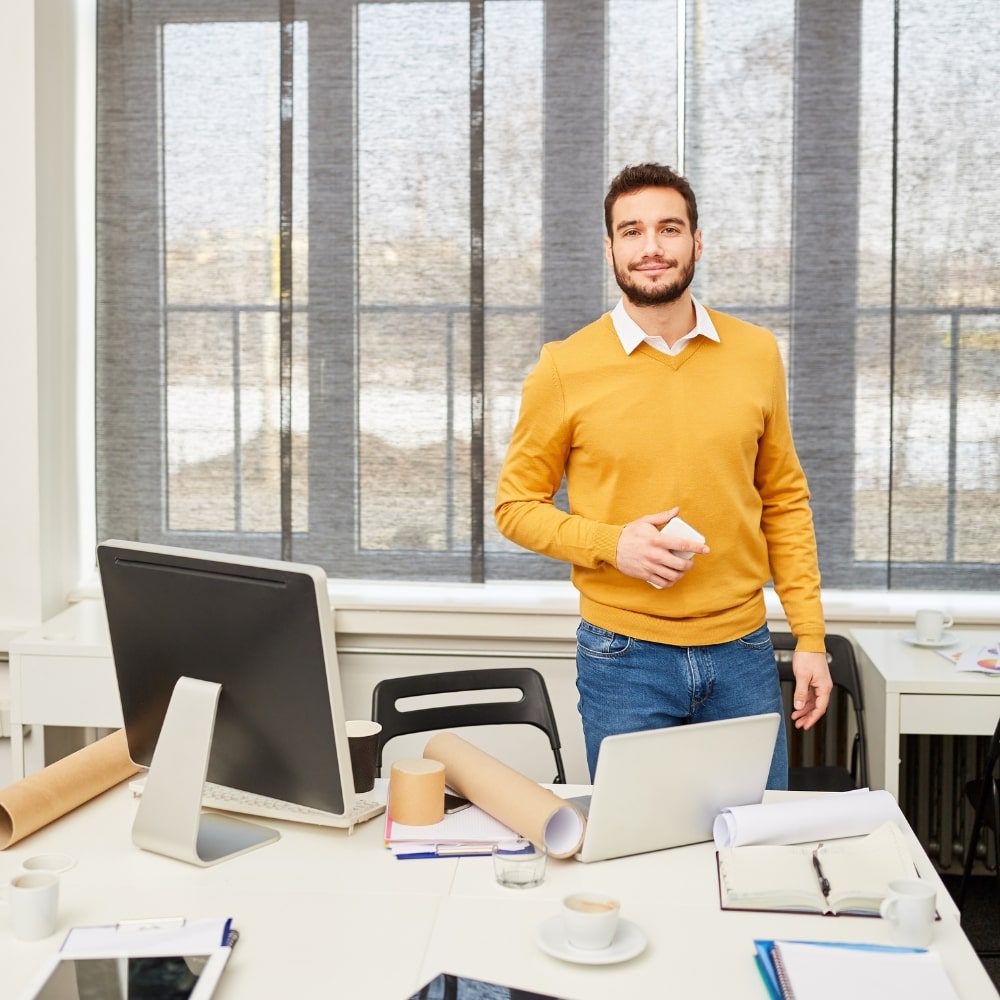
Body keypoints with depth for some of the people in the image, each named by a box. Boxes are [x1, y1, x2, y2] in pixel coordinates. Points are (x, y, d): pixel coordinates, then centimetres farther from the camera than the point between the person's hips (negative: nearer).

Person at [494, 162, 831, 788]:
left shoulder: (757, 354, 3)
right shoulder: (566, 368, -5)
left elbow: (785, 502, 9)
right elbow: (516, 506, 1)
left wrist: (810, 637, 5)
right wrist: (611, 543, -15)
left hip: (743, 653, 3)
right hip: (624, 659, -2)